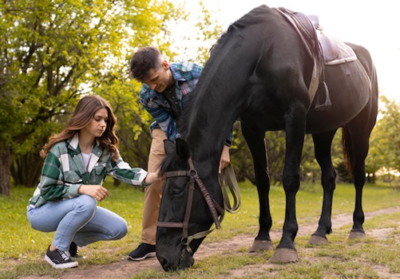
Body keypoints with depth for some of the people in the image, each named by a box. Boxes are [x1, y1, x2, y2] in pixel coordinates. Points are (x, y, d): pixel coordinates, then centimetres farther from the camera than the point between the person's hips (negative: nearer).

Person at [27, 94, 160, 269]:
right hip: (42, 211, -6)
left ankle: (71, 241, 11)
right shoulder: (60, 149, -24)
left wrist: (154, 176, -41)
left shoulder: (105, 150, -8)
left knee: (119, 229, -8)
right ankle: (55, 249, -14)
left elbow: (125, 172, -23)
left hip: (77, 208, 6)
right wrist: (83, 189, -36)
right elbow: (47, 189, -24)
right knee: (86, 202, -35)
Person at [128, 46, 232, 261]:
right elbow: (171, 129, -22)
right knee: (154, 182, -9)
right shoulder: (147, 97, -25)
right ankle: (149, 242, 1)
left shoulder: (194, 73, -32)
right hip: (167, 131, 1)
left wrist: (224, 145, -27)